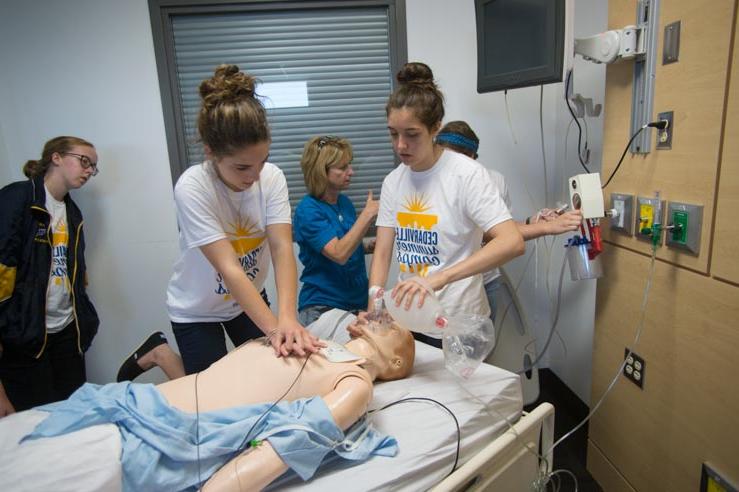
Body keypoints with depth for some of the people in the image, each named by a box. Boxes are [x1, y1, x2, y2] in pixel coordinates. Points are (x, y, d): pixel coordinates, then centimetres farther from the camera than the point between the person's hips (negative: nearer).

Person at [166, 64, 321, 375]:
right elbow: (229, 268, -34)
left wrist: (287, 318, -41)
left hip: (249, 299, 4)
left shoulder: (271, 177, -19)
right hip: (197, 311, -3)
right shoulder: (192, 188, -29)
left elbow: (282, 249, -27)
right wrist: (274, 328, -41)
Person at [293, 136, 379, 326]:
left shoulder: (345, 202, 3)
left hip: (359, 300, 6)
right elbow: (339, 254, -25)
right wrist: (367, 214, -21)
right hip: (322, 307, -6)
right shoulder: (307, 210, -15)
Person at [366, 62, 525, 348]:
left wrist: (438, 279, -35)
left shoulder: (466, 174, -15)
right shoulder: (393, 182, 2)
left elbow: (512, 243, -25)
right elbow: (382, 253, 0)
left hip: (457, 323, -5)